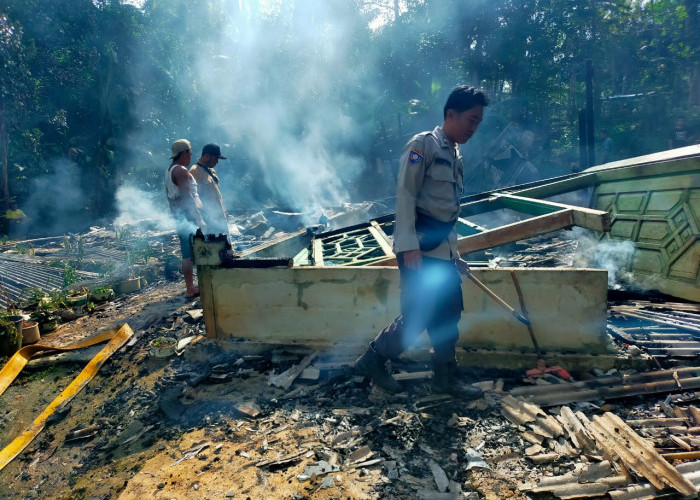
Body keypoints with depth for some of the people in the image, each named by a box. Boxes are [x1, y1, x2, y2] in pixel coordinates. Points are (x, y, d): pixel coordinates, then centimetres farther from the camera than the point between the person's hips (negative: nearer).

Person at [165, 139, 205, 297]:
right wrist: (198, 219, -20)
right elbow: (187, 196, -20)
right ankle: (190, 289, -4)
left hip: (178, 215, 10)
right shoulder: (181, 171, -14)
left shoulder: (169, 170, 17)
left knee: (187, 253, 13)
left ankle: (190, 286, 18)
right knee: (190, 254, -7)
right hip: (188, 215, -10)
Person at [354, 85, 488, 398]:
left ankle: (445, 377, 23)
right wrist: (409, 245, -21)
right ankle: (372, 360, 13)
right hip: (419, 246, -8)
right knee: (418, 316, -7)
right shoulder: (423, 144, -6)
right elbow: (405, 194, -15)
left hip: (443, 248, 9)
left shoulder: (456, 156, 19)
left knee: (449, 313, 10)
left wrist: (454, 253, 19)